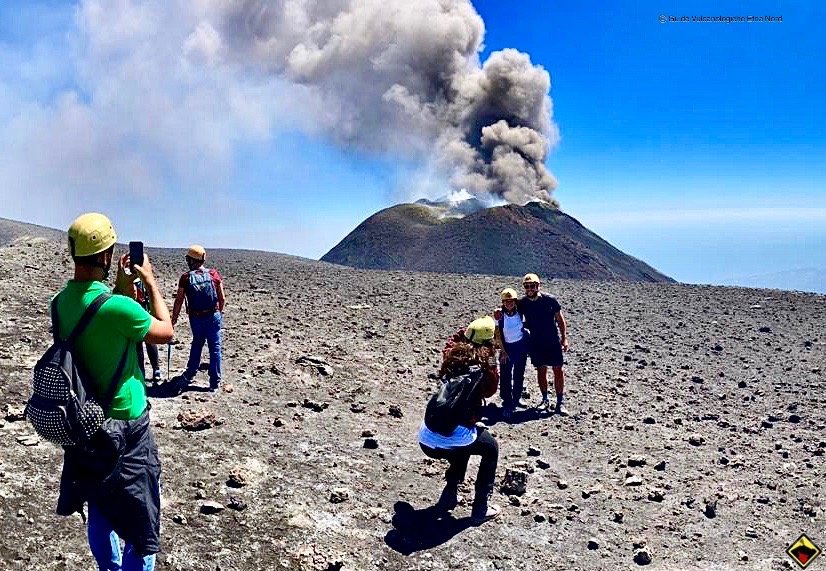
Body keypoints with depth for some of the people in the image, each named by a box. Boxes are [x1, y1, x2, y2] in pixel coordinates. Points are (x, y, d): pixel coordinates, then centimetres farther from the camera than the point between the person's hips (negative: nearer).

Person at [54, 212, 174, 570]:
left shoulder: (61, 301, -4)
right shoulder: (118, 307, -26)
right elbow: (165, 331, -8)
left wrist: (122, 285, 8)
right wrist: (149, 281, -2)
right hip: (124, 424, -7)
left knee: (99, 513, 21)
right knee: (140, 523, 8)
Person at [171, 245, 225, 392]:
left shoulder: (186, 277, -7)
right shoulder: (214, 274, -5)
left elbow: (179, 300, -5)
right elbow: (222, 298, -1)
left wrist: (174, 319, 7)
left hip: (196, 318, 1)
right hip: (214, 316, 0)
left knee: (197, 344, 25)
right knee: (215, 348, 8)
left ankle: (189, 376, 30)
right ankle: (214, 383, 11)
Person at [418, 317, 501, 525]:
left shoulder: (453, 357, 8)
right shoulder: (483, 366, -3)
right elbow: (490, 390, 14)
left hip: (426, 440, 6)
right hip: (452, 441, -5)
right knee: (491, 448, 25)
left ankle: (449, 496, 34)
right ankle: (481, 508, 21)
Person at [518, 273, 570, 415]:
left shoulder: (550, 299, -10)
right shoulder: (522, 303, -4)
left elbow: (560, 319, -2)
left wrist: (564, 338, -4)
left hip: (553, 341, -2)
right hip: (536, 343, 2)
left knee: (558, 370, -2)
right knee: (541, 370, 10)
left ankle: (560, 402, 4)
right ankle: (545, 399, 24)